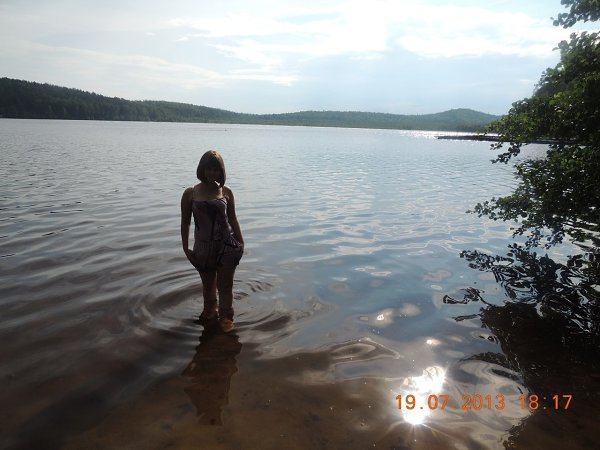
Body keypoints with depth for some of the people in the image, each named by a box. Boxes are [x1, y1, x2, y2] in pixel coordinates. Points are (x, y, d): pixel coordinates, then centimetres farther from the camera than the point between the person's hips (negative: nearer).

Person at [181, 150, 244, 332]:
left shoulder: (226, 192, -1)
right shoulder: (191, 193, -4)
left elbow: (233, 219, 6)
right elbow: (185, 222, 2)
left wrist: (240, 243, 3)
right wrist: (185, 247, -1)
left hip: (227, 244, 0)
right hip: (204, 247, 1)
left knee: (225, 285, 5)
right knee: (208, 285, 16)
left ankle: (226, 317, 23)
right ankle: (210, 312, 40)